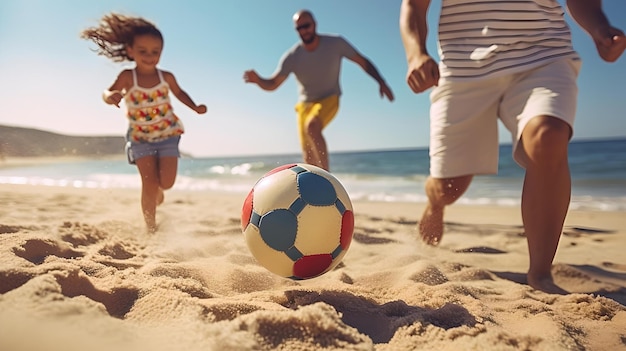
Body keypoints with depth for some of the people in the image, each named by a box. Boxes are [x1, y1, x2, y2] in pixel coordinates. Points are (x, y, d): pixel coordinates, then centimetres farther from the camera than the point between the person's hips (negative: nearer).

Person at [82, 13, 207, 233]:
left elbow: (179, 93, 11)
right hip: (141, 138, -1)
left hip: (168, 135, 2)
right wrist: (111, 96, -41)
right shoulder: (127, 77, -12)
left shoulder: (166, 77, -6)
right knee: (149, 185, -8)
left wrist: (195, 107, -2)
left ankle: (158, 189, 35)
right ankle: (151, 228, 8)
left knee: (167, 182, -6)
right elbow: (108, 93, -18)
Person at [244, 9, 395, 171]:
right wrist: (257, 80, -32)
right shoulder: (291, 57, -13)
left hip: (329, 99, -3)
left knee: (312, 126, -34)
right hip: (305, 103, 3)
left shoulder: (336, 43, -14)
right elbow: (272, 84, -10)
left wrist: (381, 81, -14)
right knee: (308, 156, 2)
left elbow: (362, 61, -4)